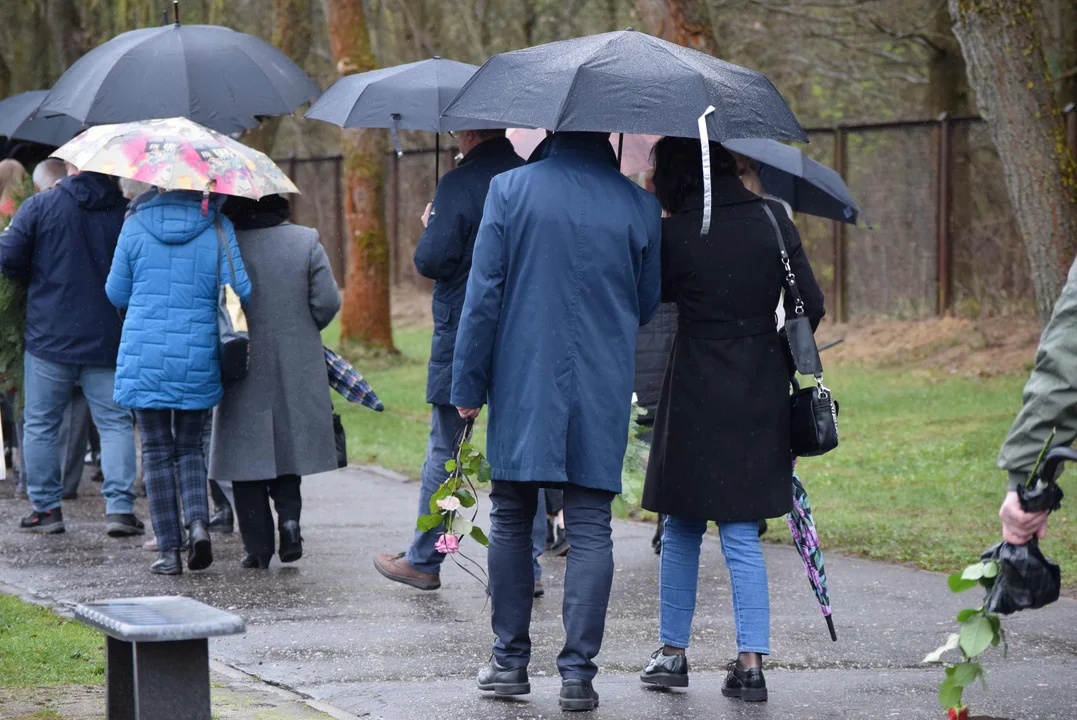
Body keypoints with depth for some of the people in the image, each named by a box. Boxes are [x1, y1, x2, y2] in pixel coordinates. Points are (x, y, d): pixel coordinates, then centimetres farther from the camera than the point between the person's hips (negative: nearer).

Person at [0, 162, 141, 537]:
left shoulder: (39, 206, -5)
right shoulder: (126, 213, -1)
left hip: (49, 337, -1)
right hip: (108, 341, 1)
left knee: (41, 423, 10)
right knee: (115, 423, 4)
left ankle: (46, 507, 12)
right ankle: (120, 507, -6)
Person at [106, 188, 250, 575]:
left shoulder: (136, 224, -2)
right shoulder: (217, 227, -3)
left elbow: (117, 293, 5)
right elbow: (238, 290, -9)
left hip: (144, 358, -1)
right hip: (198, 359, 1)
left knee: (157, 452, 7)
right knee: (189, 446, 16)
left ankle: (169, 549, 4)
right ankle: (198, 521, -7)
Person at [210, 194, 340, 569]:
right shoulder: (306, 241, -5)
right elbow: (327, 302, -6)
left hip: (243, 371, -2)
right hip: (297, 368, 2)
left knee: (248, 452, 6)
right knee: (288, 445, 19)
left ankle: (257, 544, 4)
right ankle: (289, 514, -3)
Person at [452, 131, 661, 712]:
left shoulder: (509, 189, -5)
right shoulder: (640, 206, -1)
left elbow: (483, 295, -5)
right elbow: (647, 305, 8)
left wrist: (468, 385, 1)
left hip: (522, 384, 0)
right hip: (603, 393, 0)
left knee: (510, 521, 13)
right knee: (589, 531, 3)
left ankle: (510, 659, 18)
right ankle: (578, 673, -2)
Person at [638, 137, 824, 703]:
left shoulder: (675, 234, -11)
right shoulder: (772, 220, -1)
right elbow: (811, 305, 2)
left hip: (696, 400, -3)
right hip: (761, 400, 3)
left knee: (682, 528, 13)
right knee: (741, 533, 6)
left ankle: (673, 652, 19)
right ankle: (751, 661, -1)